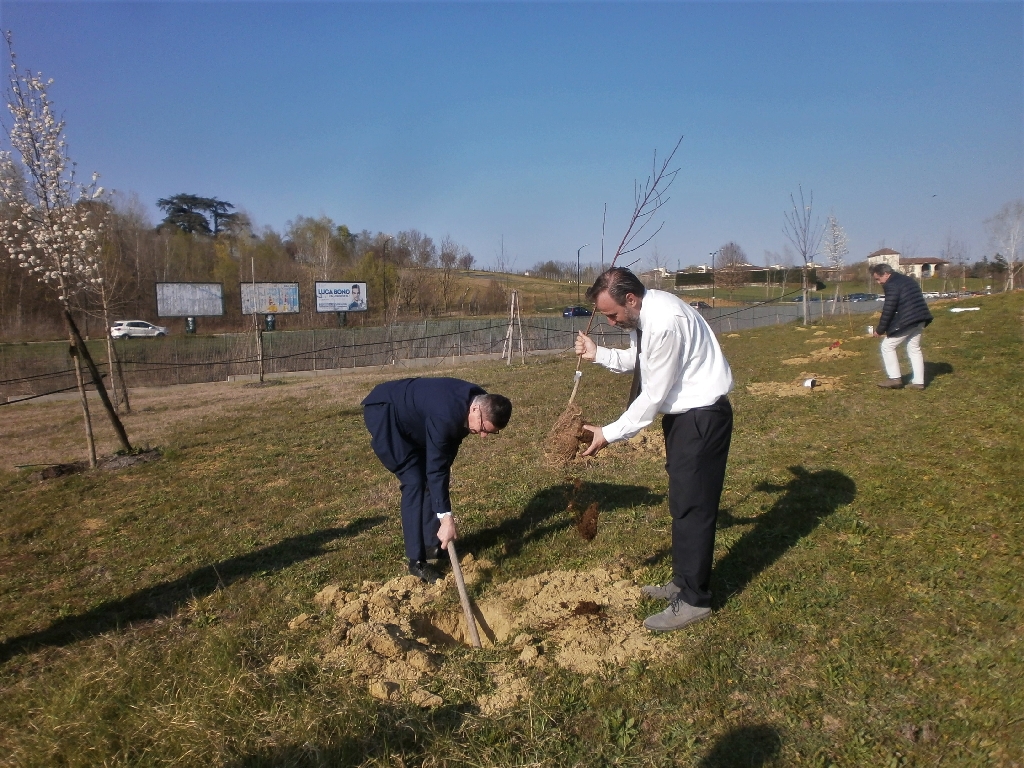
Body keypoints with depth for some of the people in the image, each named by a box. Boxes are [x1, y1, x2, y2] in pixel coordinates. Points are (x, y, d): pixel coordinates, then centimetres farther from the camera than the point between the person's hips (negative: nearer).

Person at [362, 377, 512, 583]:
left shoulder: (479, 400, -12)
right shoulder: (446, 416, -39)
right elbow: (435, 469, -37)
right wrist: (446, 518, -38)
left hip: (409, 418, 9)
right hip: (382, 412, -9)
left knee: (428, 478, 3)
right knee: (415, 482, -14)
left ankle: (432, 546, 14)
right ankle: (417, 561, -8)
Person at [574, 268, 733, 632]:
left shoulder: (665, 322, -28)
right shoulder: (641, 314, 1)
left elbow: (654, 395, -24)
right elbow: (637, 360, 14)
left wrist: (609, 434, -18)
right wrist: (599, 354, 0)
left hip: (702, 416, -10)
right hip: (681, 412, 10)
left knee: (692, 505, -3)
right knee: (681, 501, 18)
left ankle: (694, 600, 10)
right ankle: (683, 581, 33)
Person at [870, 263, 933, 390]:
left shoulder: (891, 285, -12)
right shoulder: (908, 280, 20)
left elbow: (888, 309, -15)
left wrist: (880, 329, -8)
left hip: (906, 322, -10)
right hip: (919, 320, 10)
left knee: (888, 346, 1)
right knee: (914, 349, 16)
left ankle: (895, 379, 1)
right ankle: (918, 382, 15)